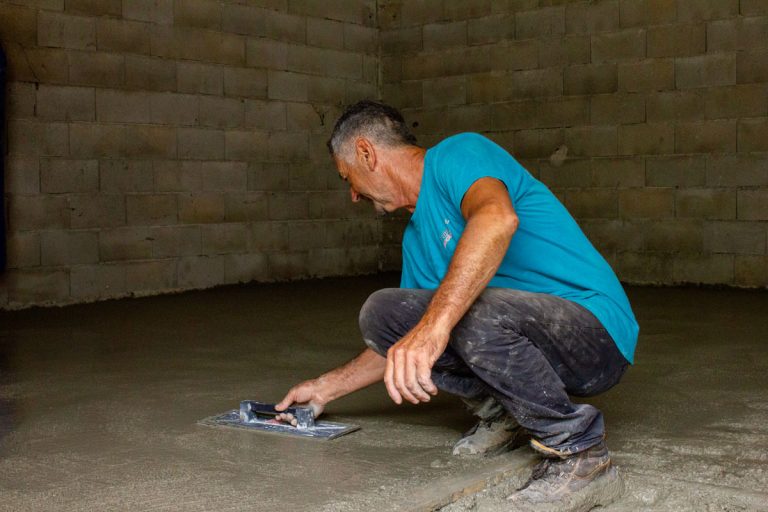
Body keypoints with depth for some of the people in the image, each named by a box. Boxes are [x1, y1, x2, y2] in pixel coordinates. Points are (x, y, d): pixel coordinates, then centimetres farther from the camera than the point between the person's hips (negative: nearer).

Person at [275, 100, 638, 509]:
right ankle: (498, 411, 9)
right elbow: (401, 348, 26)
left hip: (597, 330, -8)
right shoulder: (416, 238, 16)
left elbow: (498, 218, -35)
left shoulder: (458, 154, -10)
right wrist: (326, 388, 27)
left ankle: (580, 455, -17)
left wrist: (434, 325, -44)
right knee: (382, 312, -1)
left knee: (477, 312, -38)